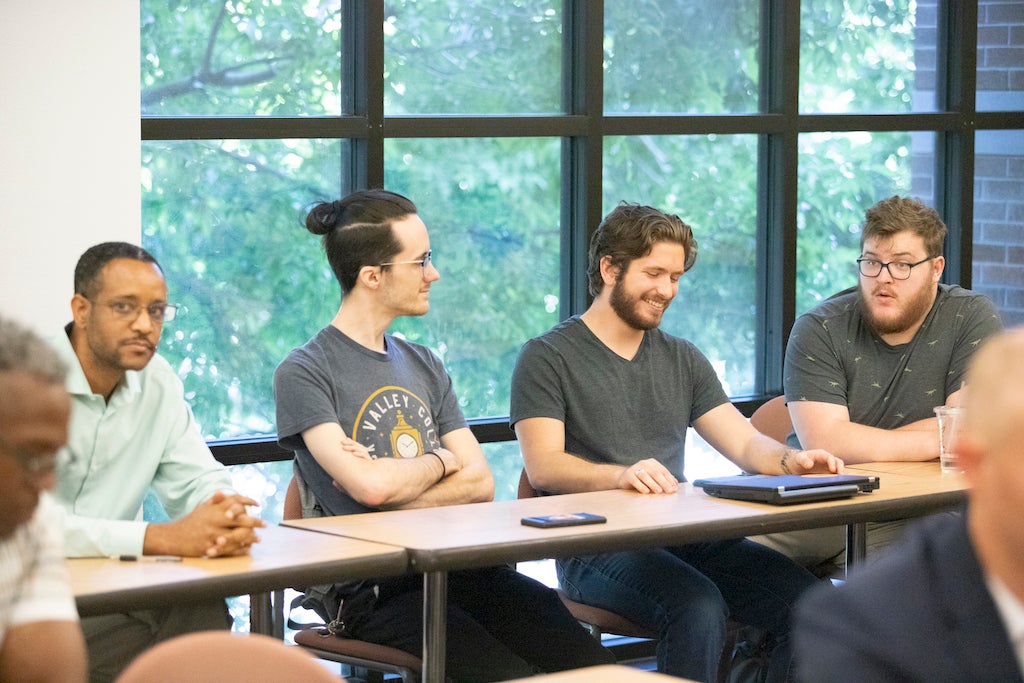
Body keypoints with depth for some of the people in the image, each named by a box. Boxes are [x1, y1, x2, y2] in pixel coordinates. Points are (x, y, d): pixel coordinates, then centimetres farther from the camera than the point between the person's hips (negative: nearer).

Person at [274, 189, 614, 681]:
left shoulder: (424, 367, 20)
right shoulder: (304, 374, -2)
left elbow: (480, 483, 11)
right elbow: (371, 486, -16)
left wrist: (393, 482, -7)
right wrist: (441, 461, 5)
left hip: (456, 566, 6)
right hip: (374, 590, -6)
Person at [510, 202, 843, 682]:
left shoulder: (682, 359, 23)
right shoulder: (548, 358, 4)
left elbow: (746, 443, 14)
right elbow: (543, 466, -9)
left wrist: (790, 460, -9)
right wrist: (620, 474, -28)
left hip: (683, 536, 5)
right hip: (595, 547, -5)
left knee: (806, 601, -20)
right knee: (699, 606, -35)